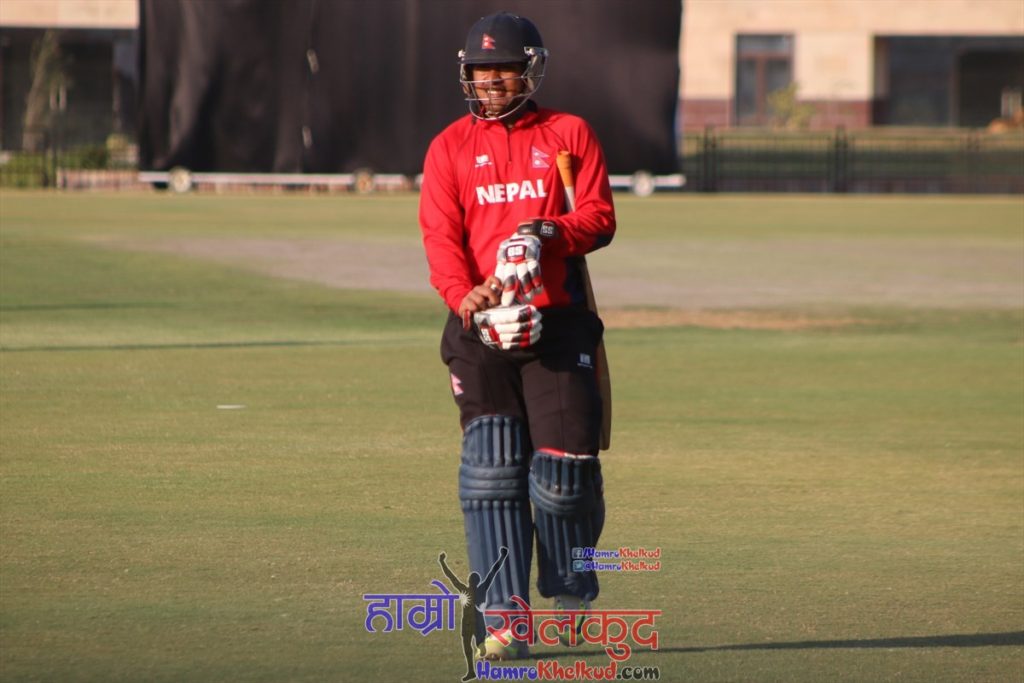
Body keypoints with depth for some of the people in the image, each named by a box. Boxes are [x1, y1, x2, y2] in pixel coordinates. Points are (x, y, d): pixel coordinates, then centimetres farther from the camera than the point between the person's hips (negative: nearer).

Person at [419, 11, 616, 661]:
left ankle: (571, 595, 20)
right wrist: (469, 302, -20)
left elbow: (599, 217, 0)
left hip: (558, 320, 0)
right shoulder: (449, 148, 10)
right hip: (481, 325, 0)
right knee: (491, 464, -9)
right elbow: (441, 236, -2)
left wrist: (547, 235, -21)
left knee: (565, 462, -4)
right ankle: (505, 617, -10)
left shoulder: (570, 135, 10)